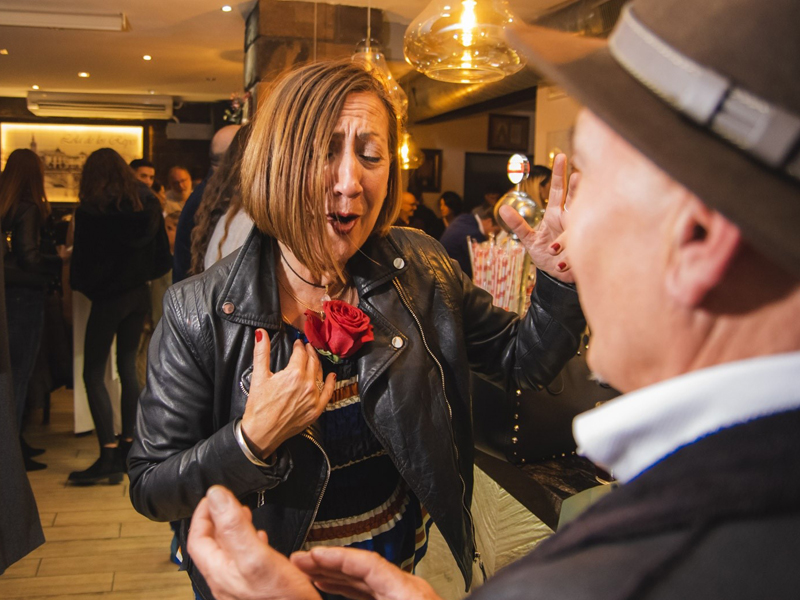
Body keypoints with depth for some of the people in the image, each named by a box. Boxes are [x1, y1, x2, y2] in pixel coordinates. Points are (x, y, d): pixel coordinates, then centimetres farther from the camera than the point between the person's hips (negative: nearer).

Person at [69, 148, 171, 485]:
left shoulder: (90, 212, -13)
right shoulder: (148, 206, 3)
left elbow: (82, 262, -8)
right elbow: (163, 259, 6)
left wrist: (80, 284, 11)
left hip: (108, 297, -6)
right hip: (140, 296, 6)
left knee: (93, 374, 0)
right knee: (128, 369, 13)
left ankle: (109, 455, -5)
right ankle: (128, 447, 18)